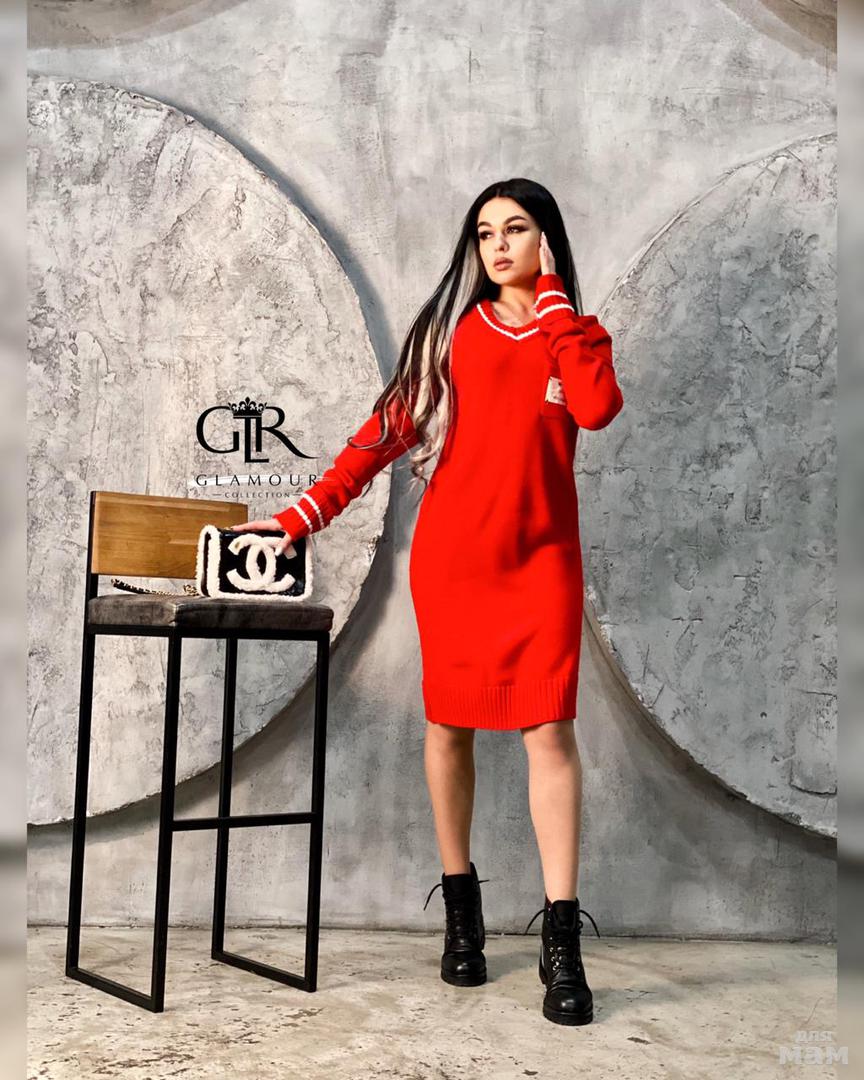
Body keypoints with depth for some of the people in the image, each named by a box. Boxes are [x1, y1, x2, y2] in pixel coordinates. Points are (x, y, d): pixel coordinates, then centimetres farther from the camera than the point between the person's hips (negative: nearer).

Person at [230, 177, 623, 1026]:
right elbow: (388, 431, 2)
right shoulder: (452, 329, 9)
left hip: (541, 559, -1)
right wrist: (301, 516, -7)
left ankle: (562, 941, -4)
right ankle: (461, 907, 22)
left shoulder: (576, 335, 9)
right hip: (451, 556, 1)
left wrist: (552, 296, -6)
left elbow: (598, 409, -13)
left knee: (549, 729, -8)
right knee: (450, 725, 6)